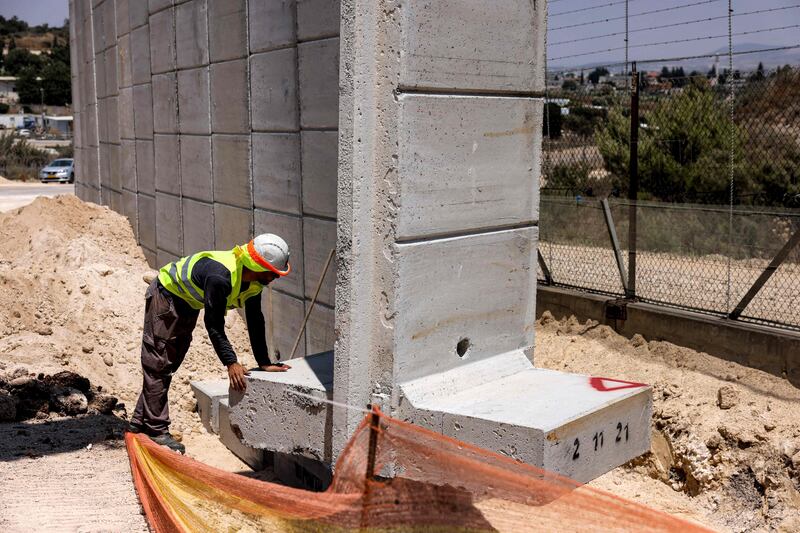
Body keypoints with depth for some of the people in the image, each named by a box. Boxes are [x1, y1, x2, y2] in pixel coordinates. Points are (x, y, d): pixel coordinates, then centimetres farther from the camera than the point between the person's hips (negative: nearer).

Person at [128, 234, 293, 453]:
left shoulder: (254, 281, -15)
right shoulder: (220, 276, -40)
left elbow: (255, 322, -8)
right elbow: (214, 324, -36)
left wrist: (264, 363, -11)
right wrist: (231, 362, -38)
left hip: (188, 304, 9)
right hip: (166, 294, -9)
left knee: (169, 365, 14)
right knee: (158, 365, -6)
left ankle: (140, 422, 25)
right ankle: (156, 430, 0)